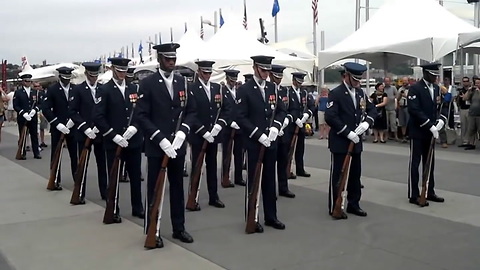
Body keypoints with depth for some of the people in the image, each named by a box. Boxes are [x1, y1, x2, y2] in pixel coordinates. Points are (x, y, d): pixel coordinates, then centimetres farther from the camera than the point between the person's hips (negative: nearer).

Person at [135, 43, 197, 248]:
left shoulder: (183, 82, 9)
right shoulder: (147, 83, -5)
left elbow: (192, 111, 8)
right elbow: (141, 116, -11)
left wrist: (182, 132, -10)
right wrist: (161, 139, -19)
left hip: (178, 145, 4)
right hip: (156, 146, -4)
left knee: (177, 186, 12)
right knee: (154, 189, 4)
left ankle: (179, 228, 23)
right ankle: (153, 231, 13)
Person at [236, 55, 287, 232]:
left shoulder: (272, 88, 10)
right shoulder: (244, 90, -7)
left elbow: (281, 110, 13)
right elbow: (241, 118, -13)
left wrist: (275, 127, -5)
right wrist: (258, 134, -18)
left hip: (271, 141, 5)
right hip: (253, 142, -5)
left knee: (270, 180, 12)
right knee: (253, 181, 3)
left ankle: (271, 216, 21)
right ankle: (253, 219, 12)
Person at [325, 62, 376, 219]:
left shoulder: (360, 92, 10)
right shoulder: (336, 93, -12)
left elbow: (372, 109, 15)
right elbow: (330, 117, -21)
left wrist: (366, 122, -7)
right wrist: (348, 132, -22)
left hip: (356, 141, 7)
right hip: (340, 142, -7)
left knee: (355, 175, 13)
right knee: (337, 175, 0)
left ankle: (353, 204, 24)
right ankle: (334, 207, 8)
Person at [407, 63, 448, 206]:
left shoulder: (436, 88, 10)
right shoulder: (415, 88, -12)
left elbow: (443, 106, 12)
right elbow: (414, 110, -21)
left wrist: (441, 120, -9)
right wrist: (430, 125, -23)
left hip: (431, 131, 7)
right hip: (417, 131, -7)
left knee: (430, 163, 12)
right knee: (415, 163, -1)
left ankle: (430, 192, 22)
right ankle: (413, 195, 4)